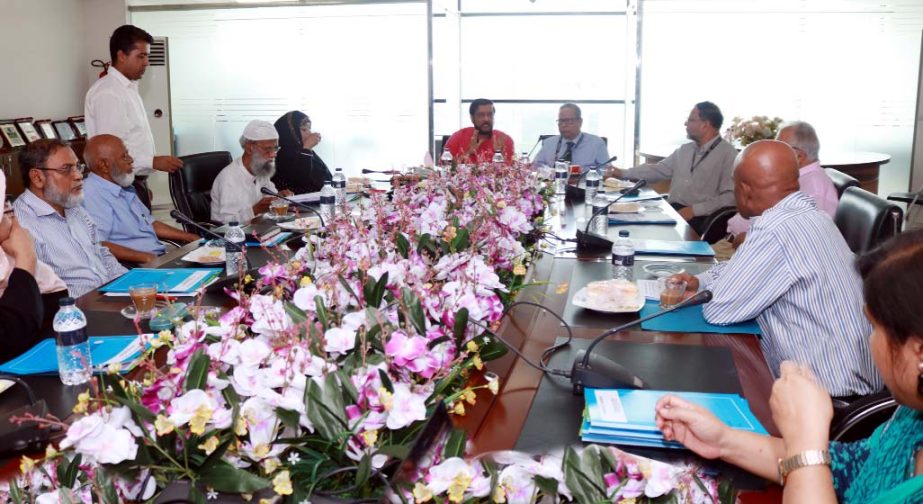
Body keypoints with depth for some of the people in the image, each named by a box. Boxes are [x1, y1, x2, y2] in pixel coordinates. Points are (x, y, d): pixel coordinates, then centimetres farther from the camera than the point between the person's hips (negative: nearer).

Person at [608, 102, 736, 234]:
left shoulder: (728, 154, -7)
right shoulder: (684, 149, 18)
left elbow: (731, 196, -15)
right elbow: (658, 170, 26)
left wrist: (695, 209, -21)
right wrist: (623, 173, 20)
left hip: (700, 219, -7)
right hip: (673, 211, 7)